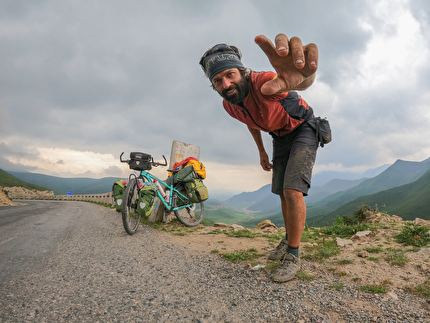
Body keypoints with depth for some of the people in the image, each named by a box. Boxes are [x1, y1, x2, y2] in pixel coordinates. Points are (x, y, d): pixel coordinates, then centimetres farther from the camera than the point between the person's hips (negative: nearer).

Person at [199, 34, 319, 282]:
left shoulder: (262, 83, -38)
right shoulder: (229, 105, -15)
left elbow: (295, 81, -62)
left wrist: (300, 77, -87)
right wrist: (262, 152, 12)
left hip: (303, 129, -6)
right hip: (280, 137, 7)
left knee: (293, 190, -19)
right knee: (282, 193, 13)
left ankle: (293, 256, -3)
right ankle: (289, 240, 34)